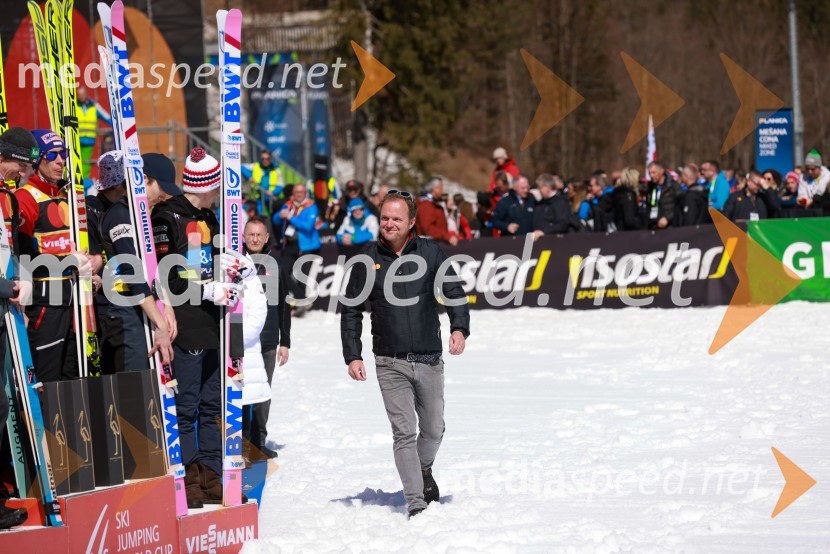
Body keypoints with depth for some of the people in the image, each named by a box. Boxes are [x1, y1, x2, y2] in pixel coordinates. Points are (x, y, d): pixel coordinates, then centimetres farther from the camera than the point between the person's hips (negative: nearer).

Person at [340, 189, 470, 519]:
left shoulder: (430, 252, 2)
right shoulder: (368, 260, 2)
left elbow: (454, 293, 3)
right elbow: (351, 311, 7)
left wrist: (459, 328, -15)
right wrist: (352, 356, 0)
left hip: (429, 359, 1)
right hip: (391, 364, -1)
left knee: (433, 429, 12)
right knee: (404, 432, -8)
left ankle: (423, 470, 43)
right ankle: (415, 503, -6)